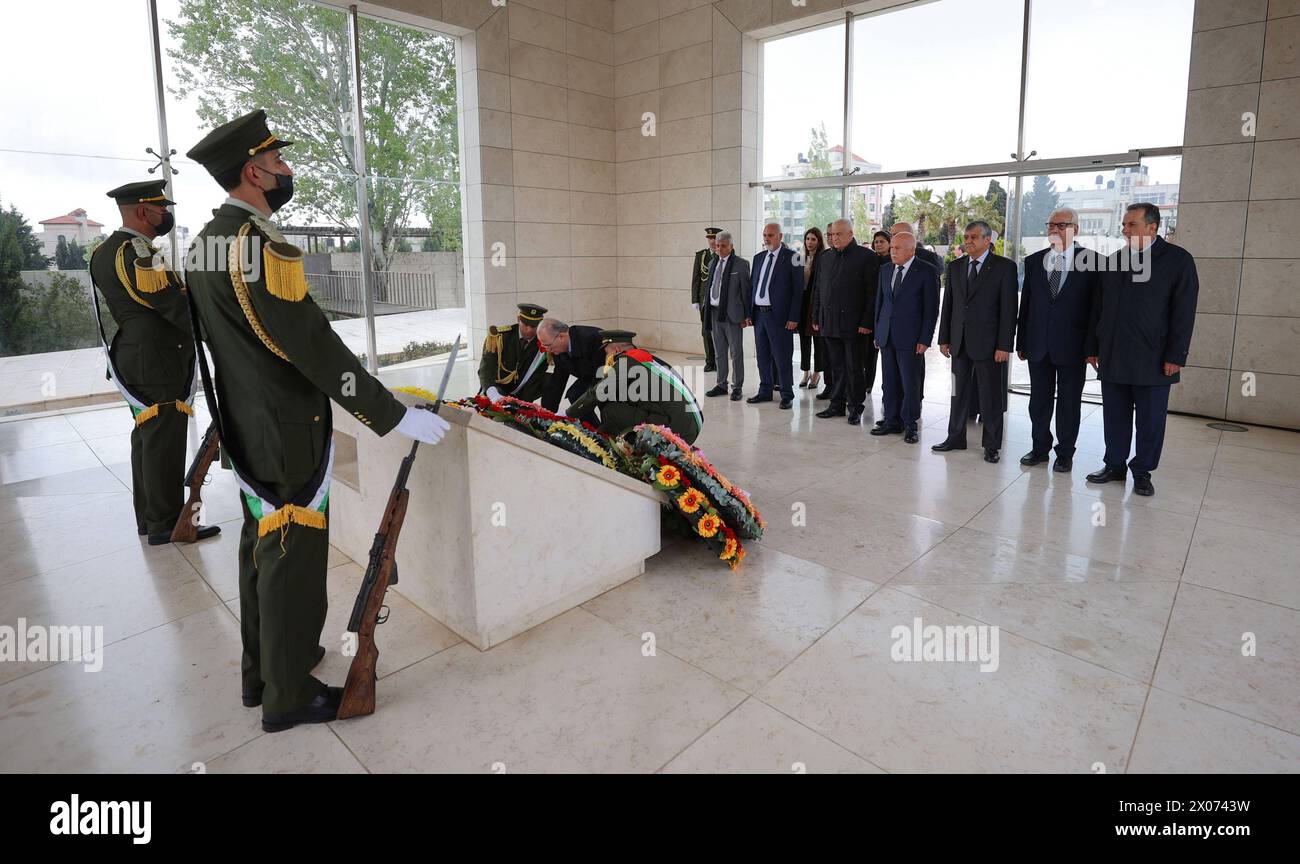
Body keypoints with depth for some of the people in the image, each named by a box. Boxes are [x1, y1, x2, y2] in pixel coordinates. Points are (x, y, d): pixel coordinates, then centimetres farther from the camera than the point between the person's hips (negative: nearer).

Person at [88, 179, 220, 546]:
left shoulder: (105, 251, 16)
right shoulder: (137, 253, -16)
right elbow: (176, 306, -20)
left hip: (134, 360, 10)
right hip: (158, 362, -10)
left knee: (147, 439, 16)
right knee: (164, 443, -5)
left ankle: (148, 518, 25)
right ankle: (166, 525, 2)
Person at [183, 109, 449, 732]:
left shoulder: (206, 242, 9)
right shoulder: (260, 244, -22)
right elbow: (314, 346, -26)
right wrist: (394, 417, -22)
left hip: (244, 429, 10)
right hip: (287, 435, -10)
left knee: (261, 547, 20)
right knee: (292, 558, 3)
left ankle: (262, 669, 38)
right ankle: (288, 695, 19)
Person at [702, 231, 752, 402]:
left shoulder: (741, 264, -6)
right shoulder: (713, 264, 13)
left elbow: (746, 290, -7)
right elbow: (710, 287, 15)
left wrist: (747, 315, -10)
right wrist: (708, 309, 9)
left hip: (732, 314, -6)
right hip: (715, 312, 6)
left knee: (736, 353, 2)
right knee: (719, 353, 13)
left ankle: (737, 387, 9)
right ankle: (721, 384, 23)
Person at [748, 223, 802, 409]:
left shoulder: (790, 257, -5)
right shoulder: (758, 257, 13)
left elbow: (798, 289, -8)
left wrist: (793, 317, -13)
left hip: (779, 315, -6)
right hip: (759, 314, 6)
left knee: (782, 357, -1)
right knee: (763, 356, 13)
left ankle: (787, 395, 9)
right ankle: (765, 391, 24)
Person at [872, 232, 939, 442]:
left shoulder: (926, 272, -6)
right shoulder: (885, 270, 10)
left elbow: (931, 309, -6)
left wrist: (925, 340, -10)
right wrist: (877, 332, 11)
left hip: (910, 338, -5)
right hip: (887, 336, 5)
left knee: (910, 384, 1)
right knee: (889, 383, 10)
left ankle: (910, 425, 13)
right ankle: (892, 422, 21)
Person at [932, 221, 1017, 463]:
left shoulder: (1005, 267, -5)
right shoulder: (955, 266, 9)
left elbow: (1008, 309, -8)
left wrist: (1004, 345, -13)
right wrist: (944, 338, 7)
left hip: (987, 343, -4)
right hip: (959, 342, 4)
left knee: (990, 395, 4)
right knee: (959, 392, 12)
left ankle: (991, 445, 15)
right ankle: (955, 437, 24)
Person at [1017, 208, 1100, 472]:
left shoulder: (1092, 261, -3)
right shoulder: (1034, 261, 6)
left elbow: (1097, 307, -5)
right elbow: (1025, 304, 8)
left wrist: (1092, 347, -10)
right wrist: (1021, 341, 5)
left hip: (1072, 346, -3)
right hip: (1038, 345, 3)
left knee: (1069, 403, 8)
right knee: (1038, 401, 11)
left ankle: (1065, 453, 20)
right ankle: (1040, 448, 25)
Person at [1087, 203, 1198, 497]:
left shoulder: (1178, 259, -2)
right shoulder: (1115, 260, 10)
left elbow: (1184, 312, -6)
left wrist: (1175, 356, -11)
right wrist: (1094, 346, 9)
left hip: (1152, 358, -3)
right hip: (1113, 356, 4)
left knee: (1150, 420, 5)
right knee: (1115, 416, 9)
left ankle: (1142, 472, 17)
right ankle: (1114, 465, 20)